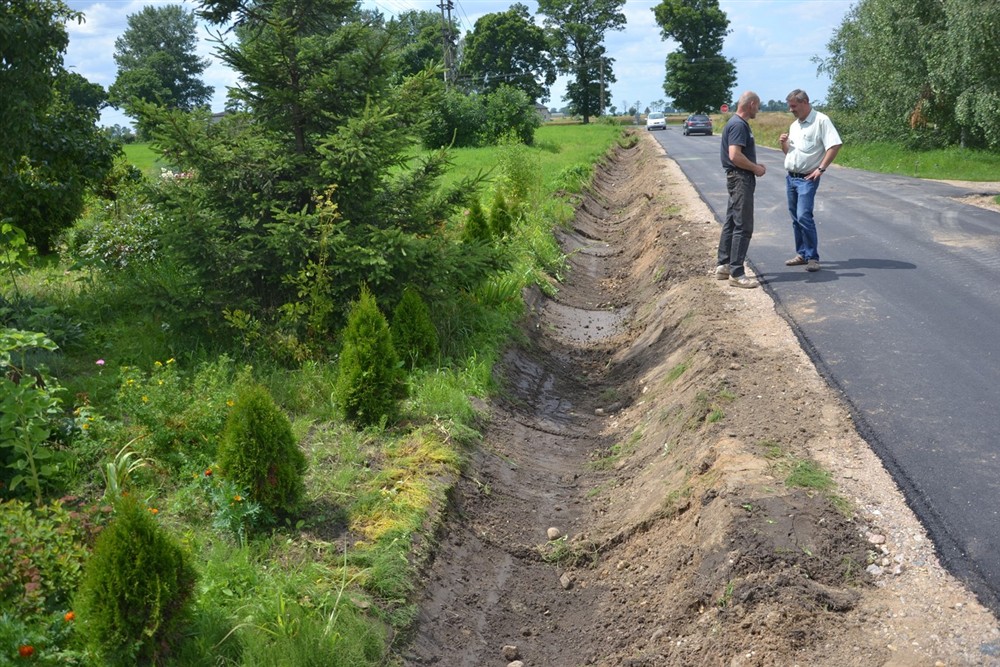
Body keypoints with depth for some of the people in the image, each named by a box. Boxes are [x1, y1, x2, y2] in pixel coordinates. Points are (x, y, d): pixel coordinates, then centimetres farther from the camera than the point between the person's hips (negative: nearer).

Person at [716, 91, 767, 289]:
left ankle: (724, 265, 20)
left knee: (731, 223, 14)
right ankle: (736, 273, -7)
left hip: (739, 178, 11)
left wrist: (755, 166, 12)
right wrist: (756, 168, -13)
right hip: (741, 178, -11)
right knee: (743, 227, -9)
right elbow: (735, 155, -25)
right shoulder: (739, 125, -16)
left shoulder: (737, 123, 15)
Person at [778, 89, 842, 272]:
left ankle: (812, 257, -9)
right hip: (790, 178, 8)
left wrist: (821, 169, -19)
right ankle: (802, 254, 21)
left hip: (807, 179, -8)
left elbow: (834, 145, -16)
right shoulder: (794, 125, 16)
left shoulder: (821, 120, -9)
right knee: (796, 218, 11)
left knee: (804, 216, -16)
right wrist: (783, 143, 2)